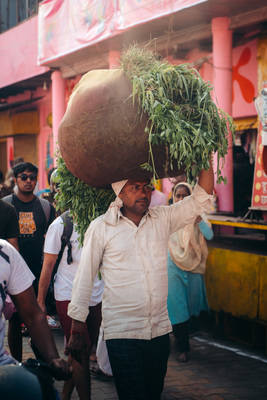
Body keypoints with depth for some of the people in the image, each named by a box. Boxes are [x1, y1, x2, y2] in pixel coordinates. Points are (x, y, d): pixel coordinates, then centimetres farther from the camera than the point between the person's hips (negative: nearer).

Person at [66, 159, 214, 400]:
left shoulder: (163, 219, 5)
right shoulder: (101, 227, -4)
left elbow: (202, 199, 5)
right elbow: (84, 279, -1)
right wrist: (77, 330, -2)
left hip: (159, 331, 4)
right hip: (121, 332, -4)